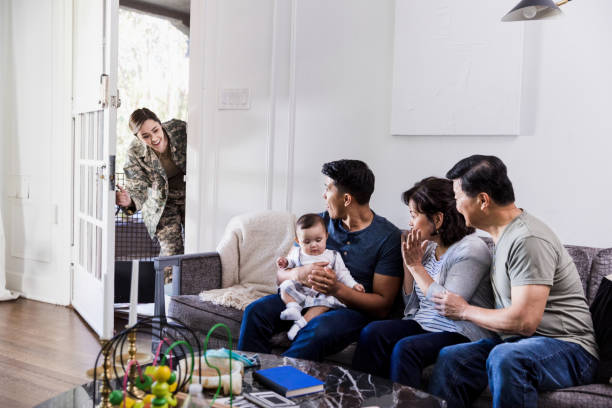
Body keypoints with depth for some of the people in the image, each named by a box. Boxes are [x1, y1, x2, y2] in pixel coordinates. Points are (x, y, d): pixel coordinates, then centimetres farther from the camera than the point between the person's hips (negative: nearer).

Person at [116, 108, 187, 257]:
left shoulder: (180, 129, -21)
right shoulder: (135, 152, -20)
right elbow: (138, 187, -19)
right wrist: (129, 201, -43)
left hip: (191, 196, 1)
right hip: (161, 202, -1)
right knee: (170, 252, -8)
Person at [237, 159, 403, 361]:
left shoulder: (389, 237, -8)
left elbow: (382, 306, -10)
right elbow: (281, 274, 7)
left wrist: (337, 289, -27)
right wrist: (299, 273, -20)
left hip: (353, 309, -5)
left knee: (318, 331, -37)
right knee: (256, 311, -20)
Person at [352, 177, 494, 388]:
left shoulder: (471, 249, -12)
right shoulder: (429, 247, 12)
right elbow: (412, 305, 16)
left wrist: (416, 265, -13)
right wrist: (408, 263, 3)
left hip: (462, 334, -7)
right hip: (422, 324, 8)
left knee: (405, 348, -32)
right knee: (372, 333, -17)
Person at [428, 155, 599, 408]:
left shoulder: (528, 240, -19)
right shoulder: (505, 235, 13)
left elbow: (524, 321, -25)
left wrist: (464, 310, -9)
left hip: (569, 350, -9)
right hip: (517, 343, 9)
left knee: (504, 358, -37)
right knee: (450, 358, -13)